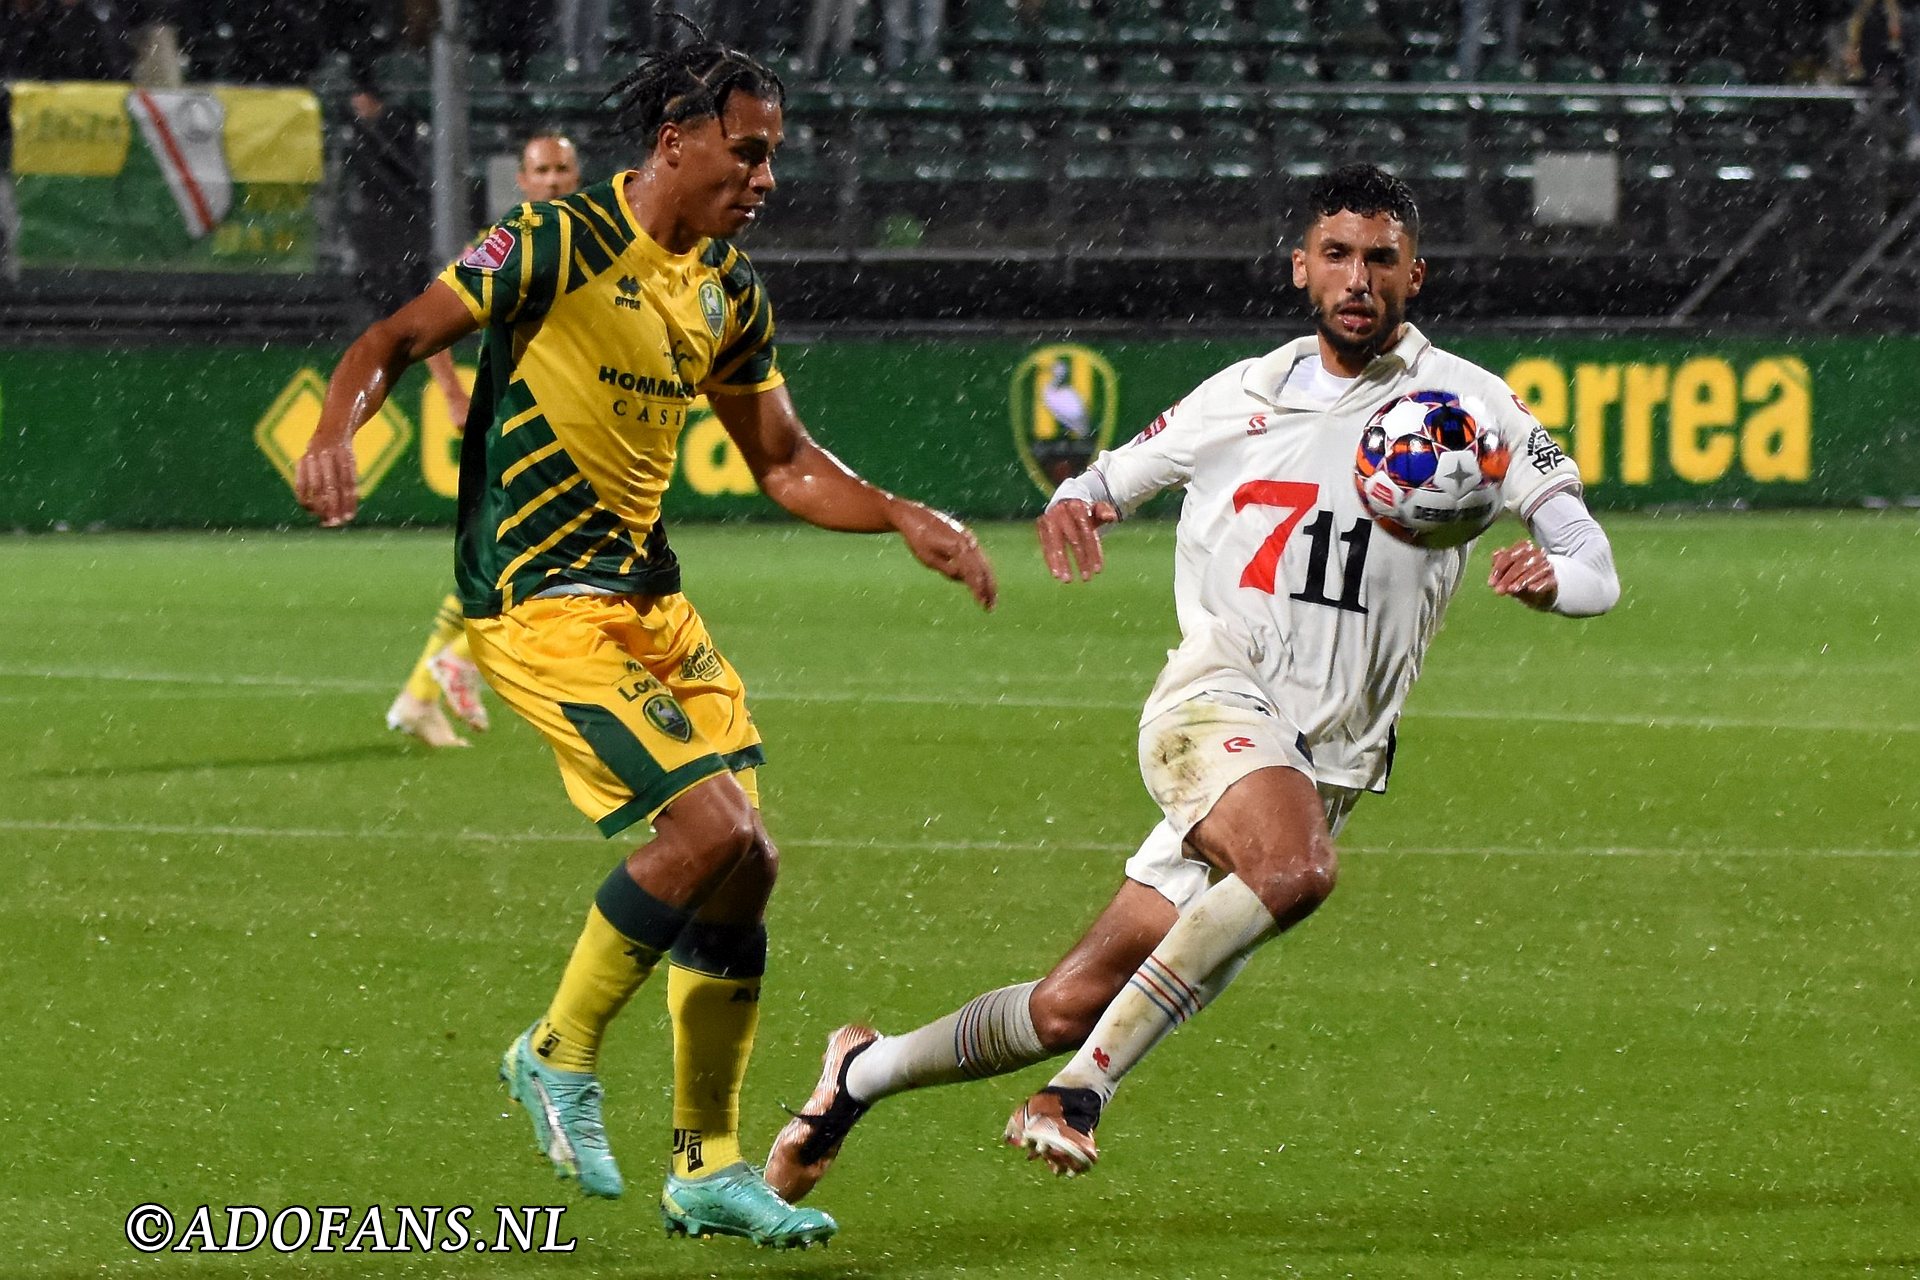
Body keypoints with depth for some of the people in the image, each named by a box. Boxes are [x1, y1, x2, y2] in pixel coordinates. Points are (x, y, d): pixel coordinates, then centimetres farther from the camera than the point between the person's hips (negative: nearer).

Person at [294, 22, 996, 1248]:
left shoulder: (731, 289, 10)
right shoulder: (561, 243, -12)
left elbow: (783, 460, 21)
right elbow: (401, 338, -11)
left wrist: (903, 517, 6)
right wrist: (337, 427, -31)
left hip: (650, 592, 8)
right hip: (541, 599, -8)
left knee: (743, 866, 3)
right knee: (715, 827, -20)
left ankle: (710, 1167, 14)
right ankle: (561, 1052, 1)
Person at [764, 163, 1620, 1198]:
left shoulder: (1463, 402, 3)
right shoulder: (1244, 396, 10)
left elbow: (1593, 566, -1)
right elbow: (1118, 475, 23)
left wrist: (1551, 575, -26)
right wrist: (1074, 501, -3)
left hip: (1327, 760, 1)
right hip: (1213, 701, -1)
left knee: (1070, 1011, 0)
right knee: (1294, 867, -36)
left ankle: (866, 1072, 24)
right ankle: (1082, 1090, -24)